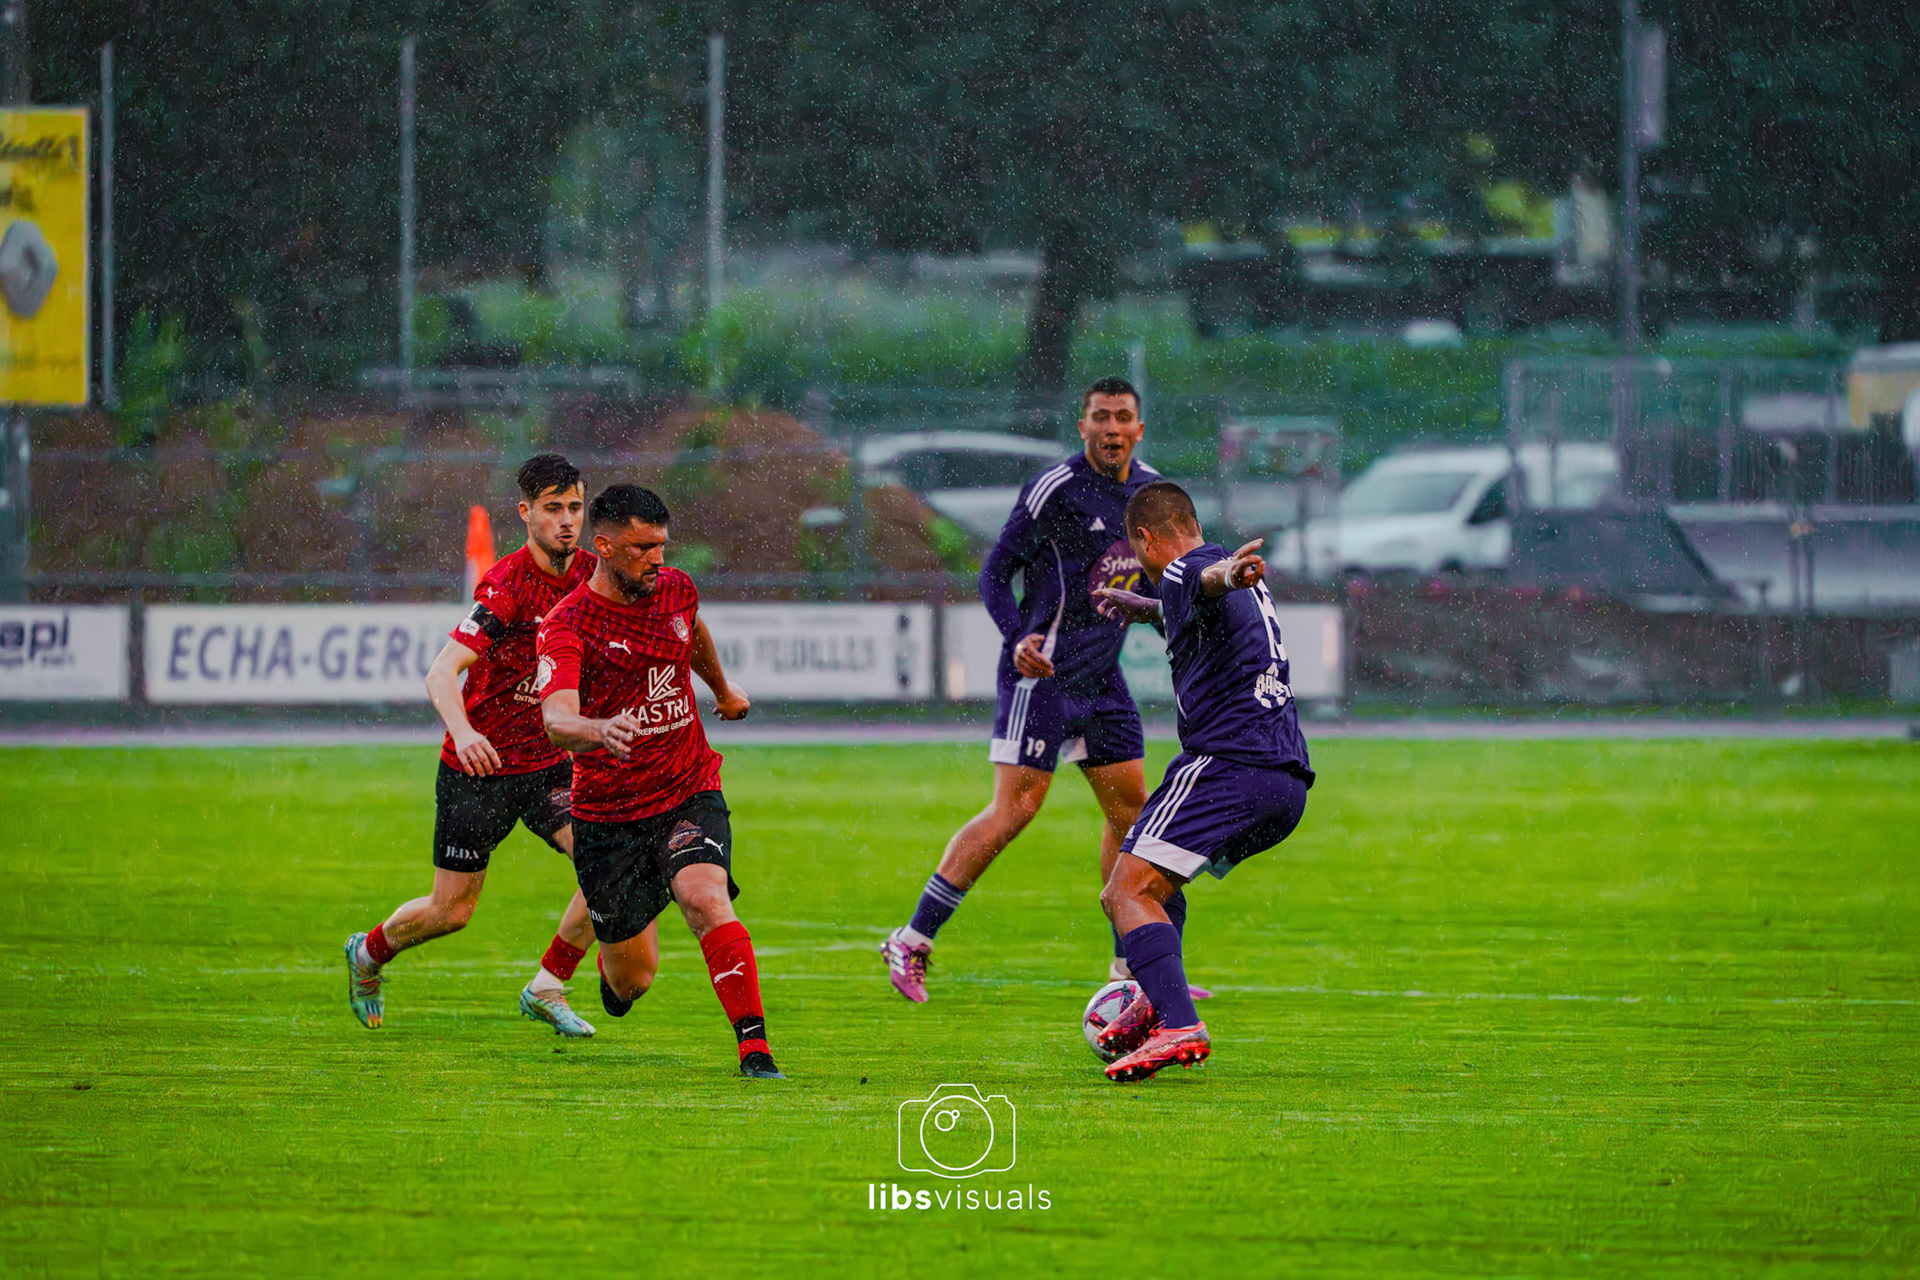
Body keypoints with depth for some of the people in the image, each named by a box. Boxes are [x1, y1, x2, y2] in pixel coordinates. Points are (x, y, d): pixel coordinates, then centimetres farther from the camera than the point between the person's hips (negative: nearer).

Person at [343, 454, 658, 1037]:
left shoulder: (590, 574, -2)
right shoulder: (507, 586, -22)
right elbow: (442, 671, -32)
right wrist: (463, 732, -50)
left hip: (549, 764, 5)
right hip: (479, 767, -5)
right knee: (452, 911, 4)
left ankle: (546, 989, 1)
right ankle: (370, 955, 37)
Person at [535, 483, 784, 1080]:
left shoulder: (675, 590, 1)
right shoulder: (566, 625, -16)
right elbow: (556, 721, -33)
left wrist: (722, 689, 45)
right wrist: (598, 730, -56)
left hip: (689, 793, 2)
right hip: (608, 816, -2)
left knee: (705, 897, -29)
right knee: (631, 983, 6)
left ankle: (754, 1047, -29)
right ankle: (613, 959, 45)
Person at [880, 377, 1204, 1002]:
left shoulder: (1150, 489, 10)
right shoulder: (1056, 490, -13)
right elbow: (994, 574, -11)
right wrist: (1019, 637, -25)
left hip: (1102, 678, 8)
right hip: (1044, 671, -8)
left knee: (1131, 810, 8)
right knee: (1015, 808, -14)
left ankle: (1134, 967, 18)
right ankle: (911, 942, -10)